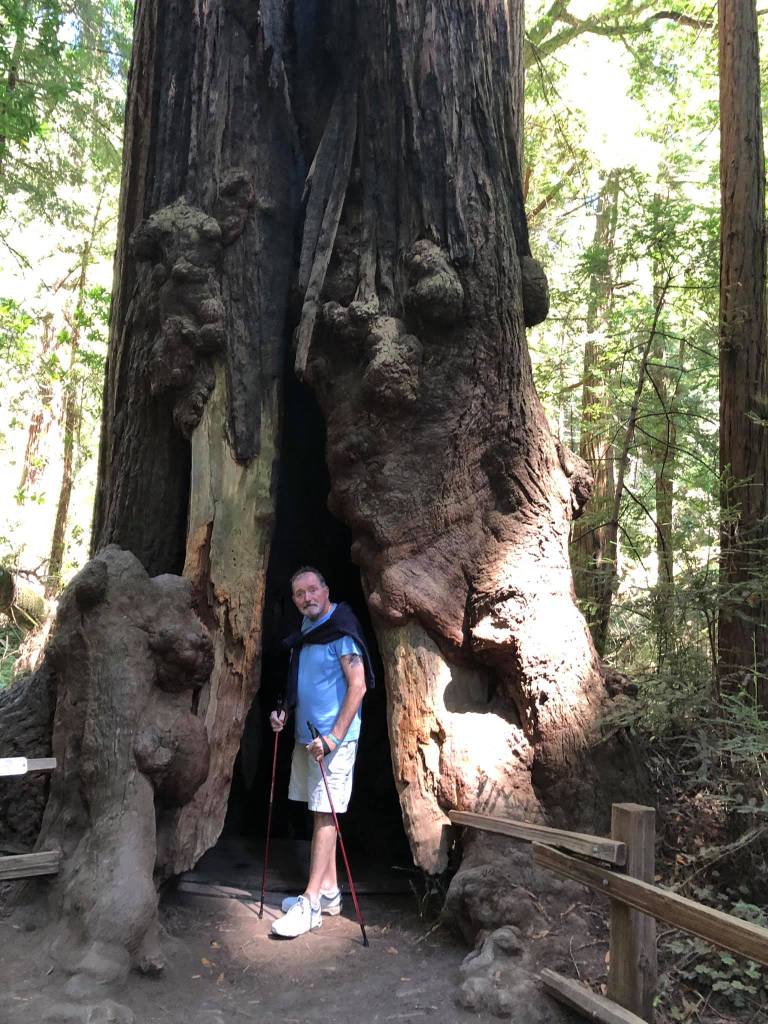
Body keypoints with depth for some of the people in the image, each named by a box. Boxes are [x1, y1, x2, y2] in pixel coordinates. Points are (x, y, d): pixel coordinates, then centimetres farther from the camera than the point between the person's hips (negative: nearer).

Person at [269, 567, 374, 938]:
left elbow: (358, 685, -19)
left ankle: (311, 902, -1)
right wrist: (284, 711, 6)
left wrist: (334, 738, -22)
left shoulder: (341, 631, -14)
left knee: (324, 814, -5)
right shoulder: (305, 632, 11)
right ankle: (329, 890, 23)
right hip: (306, 736, 9)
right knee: (319, 813, 13)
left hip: (333, 738, -8)